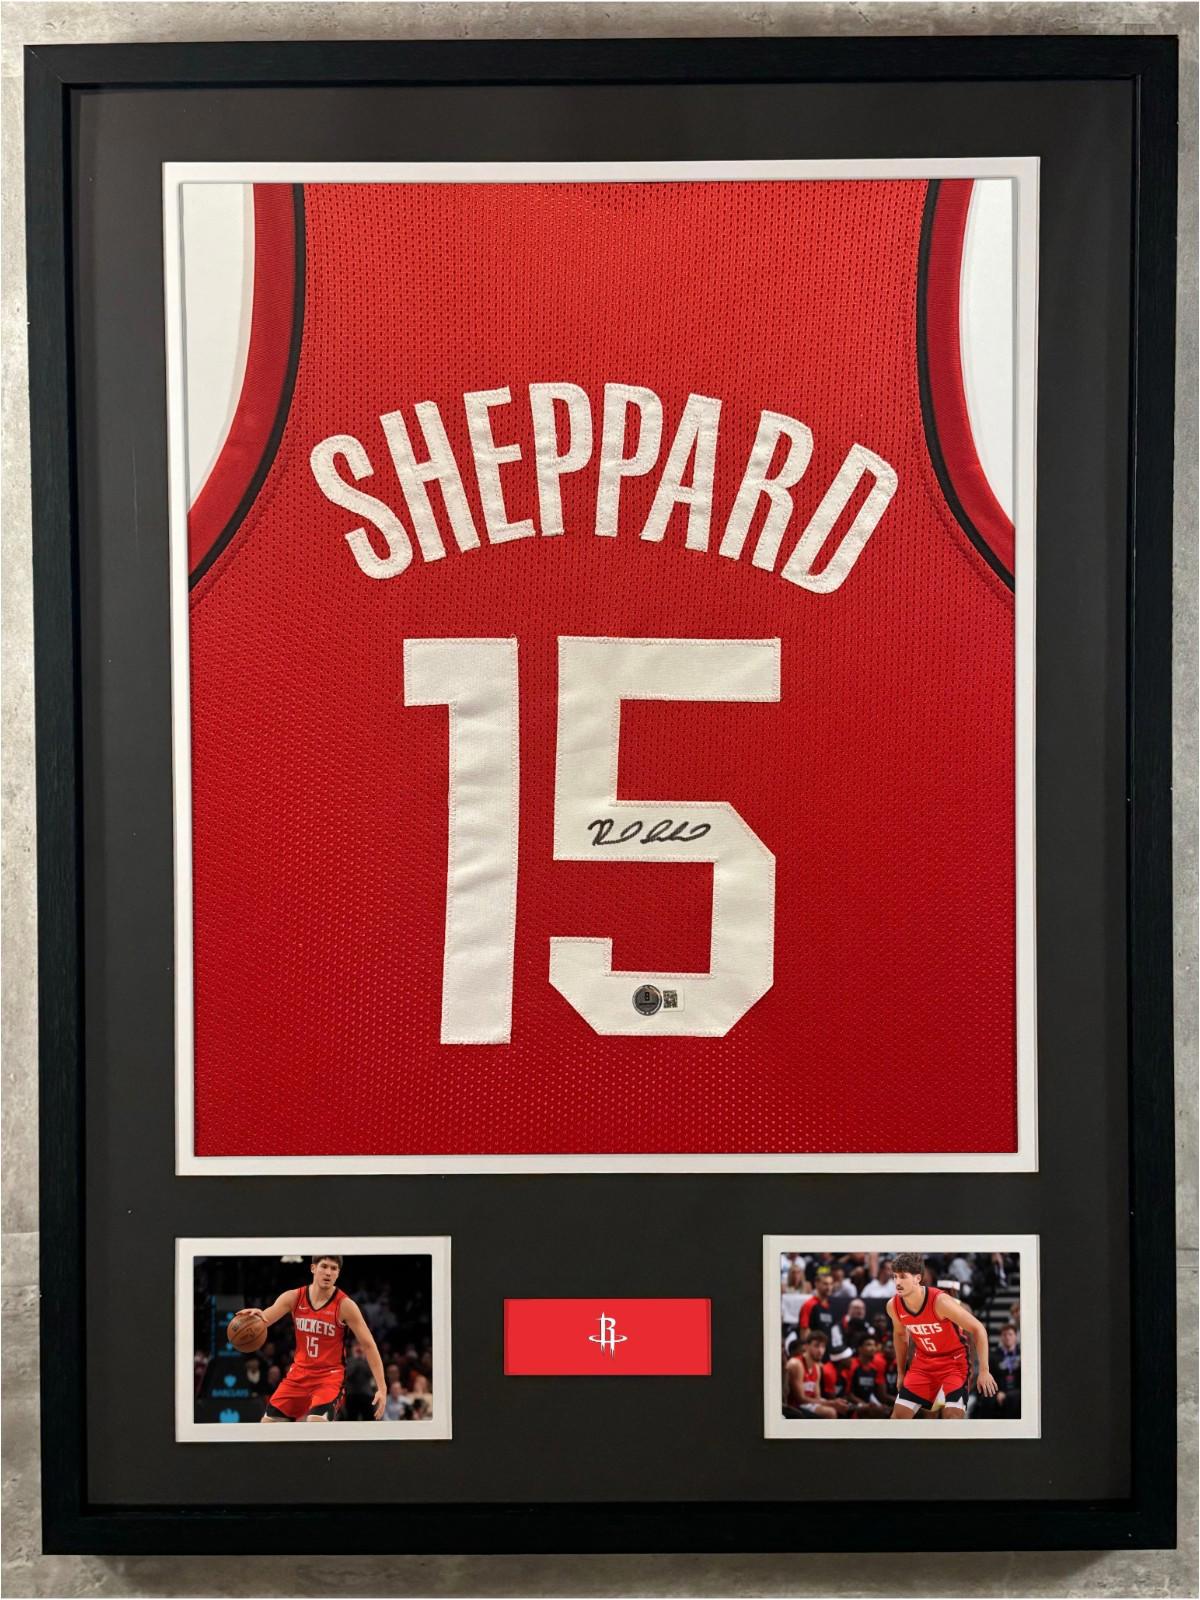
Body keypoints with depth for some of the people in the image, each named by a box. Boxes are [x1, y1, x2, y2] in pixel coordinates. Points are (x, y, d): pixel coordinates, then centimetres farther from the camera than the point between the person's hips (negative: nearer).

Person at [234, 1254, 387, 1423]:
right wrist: (255, 1314, -38)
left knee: (316, 1422, -27)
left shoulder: (345, 1305, -15)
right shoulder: (294, 1297, -5)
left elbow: (368, 1345, -13)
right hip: (299, 1373, 5)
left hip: (330, 1376, -5)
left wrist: (382, 1388, -19)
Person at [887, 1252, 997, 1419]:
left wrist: (983, 1370, -18)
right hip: (922, 1363, 5)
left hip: (953, 1363, -5)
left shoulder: (940, 1301, -29)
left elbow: (978, 1329, -20)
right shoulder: (893, 1306, -13)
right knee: (899, 1413, -2)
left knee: (953, 1414, -20)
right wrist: (901, 1372, 16)